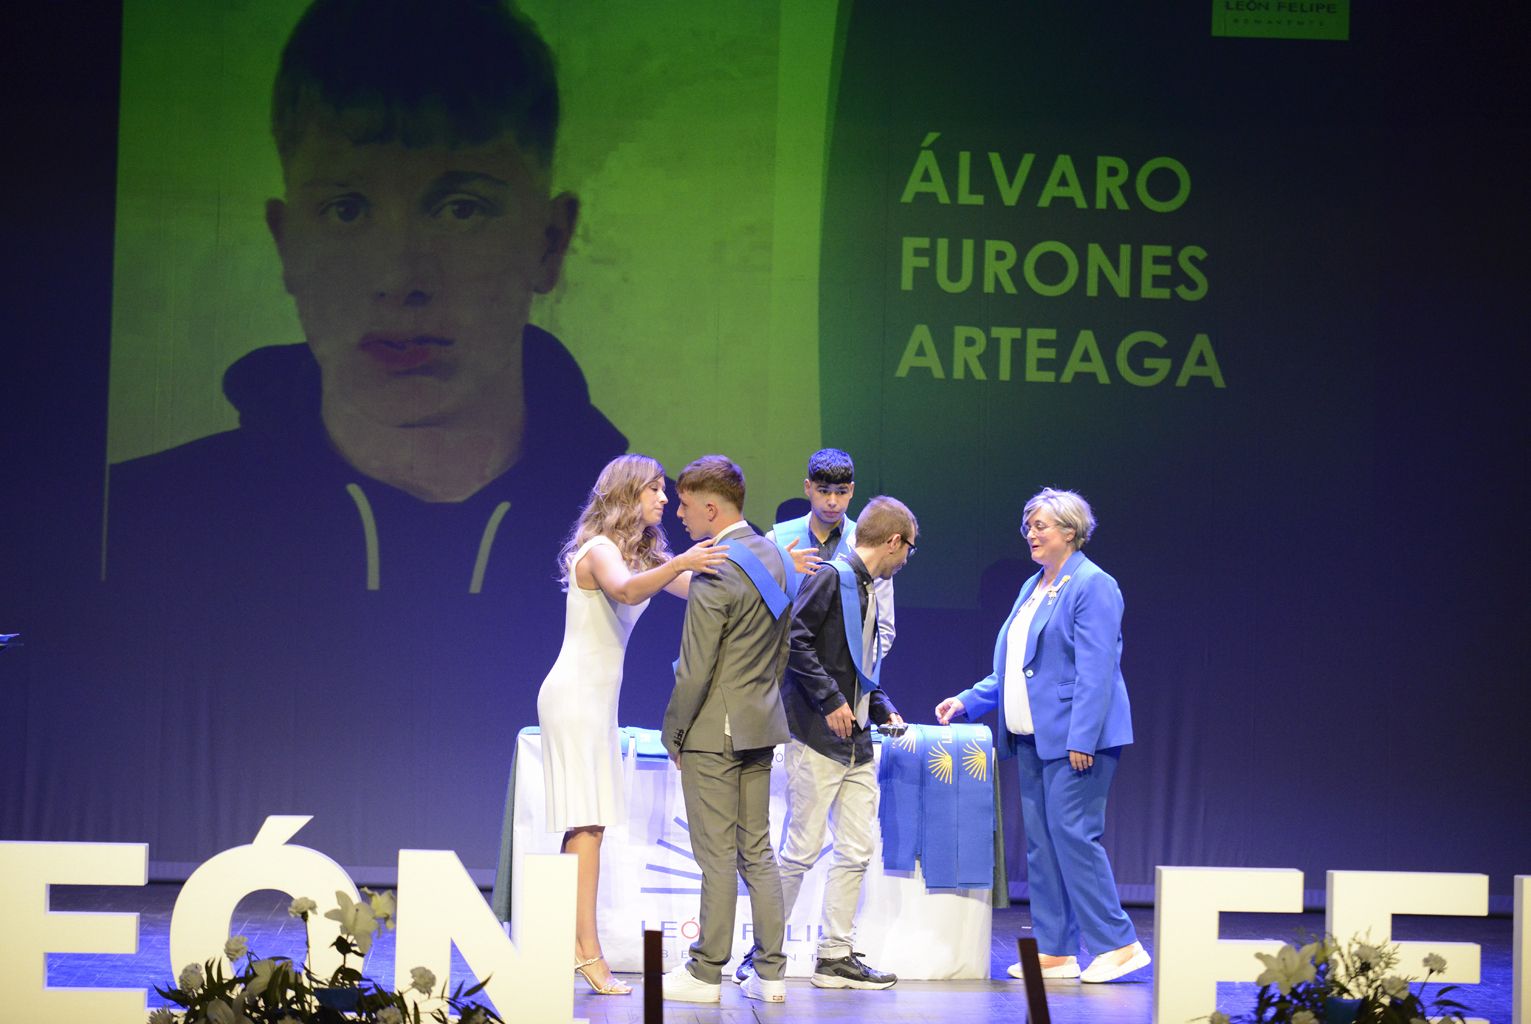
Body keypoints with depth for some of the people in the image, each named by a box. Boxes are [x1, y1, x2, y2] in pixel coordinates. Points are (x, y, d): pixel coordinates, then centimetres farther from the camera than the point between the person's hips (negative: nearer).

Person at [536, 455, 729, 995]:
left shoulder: (644, 553, 14)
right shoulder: (600, 550, -13)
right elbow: (624, 589, -35)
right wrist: (680, 564, -50)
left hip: (599, 697, 9)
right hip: (576, 693, -9)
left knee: (585, 823, 6)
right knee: (588, 822, -13)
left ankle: (572, 943, 7)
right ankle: (588, 951, -17)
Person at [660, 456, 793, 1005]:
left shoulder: (715, 573, -19)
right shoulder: (772, 555, 7)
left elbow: (695, 671, -18)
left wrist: (673, 734, -8)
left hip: (714, 732, -8)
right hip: (761, 726, 8)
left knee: (717, 856, -2)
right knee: (757, 849, 12)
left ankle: (706, 973, 4)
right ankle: (770, 971, 13)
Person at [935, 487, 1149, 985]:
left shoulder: (1092, 586, -9)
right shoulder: (1032, 588, 18)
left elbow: (1096, 670, -16)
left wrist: (1081, 738, -21)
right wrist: (967, 701, 17)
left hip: (1075, 737, -9)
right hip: (1032, 737, 9)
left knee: (1073, 835, -12)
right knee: (1040, 842, 7)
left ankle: (1119, 944, -6)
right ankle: (1055, 952, 10)